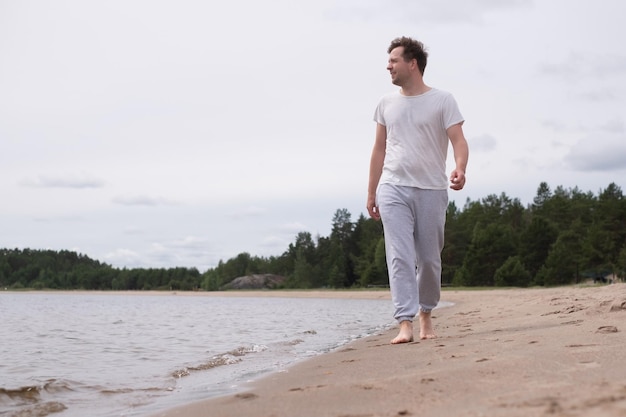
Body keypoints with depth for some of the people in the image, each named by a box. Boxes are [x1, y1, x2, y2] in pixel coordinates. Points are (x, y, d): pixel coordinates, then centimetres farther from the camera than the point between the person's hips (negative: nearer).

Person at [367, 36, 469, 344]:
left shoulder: (442, 101, 2)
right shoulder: (386, 103, 12)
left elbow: (458, 140, -7)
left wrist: (460, 169, -28)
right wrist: (371, 193, 14)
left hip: (431, 189, -2)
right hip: (393, 189, 2)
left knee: (429, 259, 5)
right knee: (399, 257, -10)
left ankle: (425, 314, 25)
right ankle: (405, 324, -12)